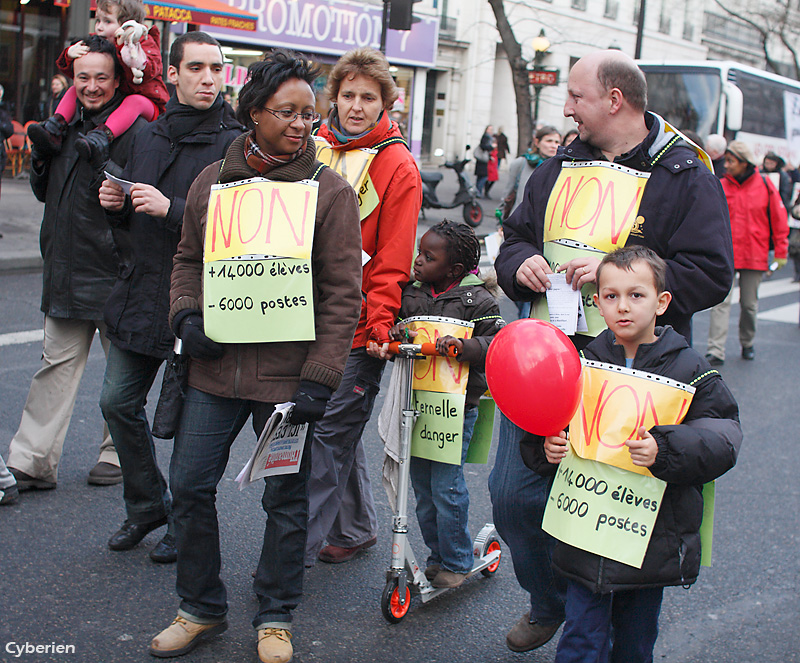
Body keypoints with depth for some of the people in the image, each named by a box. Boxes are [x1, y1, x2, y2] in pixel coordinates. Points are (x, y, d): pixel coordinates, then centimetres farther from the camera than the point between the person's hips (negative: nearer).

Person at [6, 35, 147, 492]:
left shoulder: (134, 130, -10)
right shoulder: (66, 125, 12)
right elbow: (44, 192, 19)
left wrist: (107, 167, -25)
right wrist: (42, 152, 1)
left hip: (115, 271, -6)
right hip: (66, 269, 6)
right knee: (57, 365, 8)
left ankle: (119, 454, 23)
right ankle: (32, 462, 11)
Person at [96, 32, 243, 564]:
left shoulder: (233, 145, -11)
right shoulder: (149, 136, 12)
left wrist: (171, 209, -25)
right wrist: (116, 205, 0)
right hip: (138, 295, 7)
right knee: (119, 402, 13)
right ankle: (147, 505, 32)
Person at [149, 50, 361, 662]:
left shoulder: (330, 191, -4)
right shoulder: (212, 181, 7)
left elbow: (342, 294, -7)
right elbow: (189, 260, 18)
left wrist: (319, 378, -13)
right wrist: (187, 316, -2)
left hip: (286, 375, -3)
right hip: (215, 368, 4)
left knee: (286, 498, 7)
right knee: (190, 484, 6)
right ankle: (201, 608, 26)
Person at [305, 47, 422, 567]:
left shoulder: (398, 166, -6)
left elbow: (392, 261, -9)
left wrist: (380, 327, -18)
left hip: (357, 329, -6)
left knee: (330, 433, -3)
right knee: (341, 431, 16)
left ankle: (300, 546, 4)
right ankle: (357, 527, 31)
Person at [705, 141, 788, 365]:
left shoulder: (765, 185, -1)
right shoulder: (721, 186, -1)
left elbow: (778, 219, 5)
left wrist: (781, 252, 5)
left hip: (755, 255, 1)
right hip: (726, 254, -1)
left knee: (749, 304, 12)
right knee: (721, 301, -10)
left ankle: (747, 343, 33)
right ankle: (716, 351, -12)